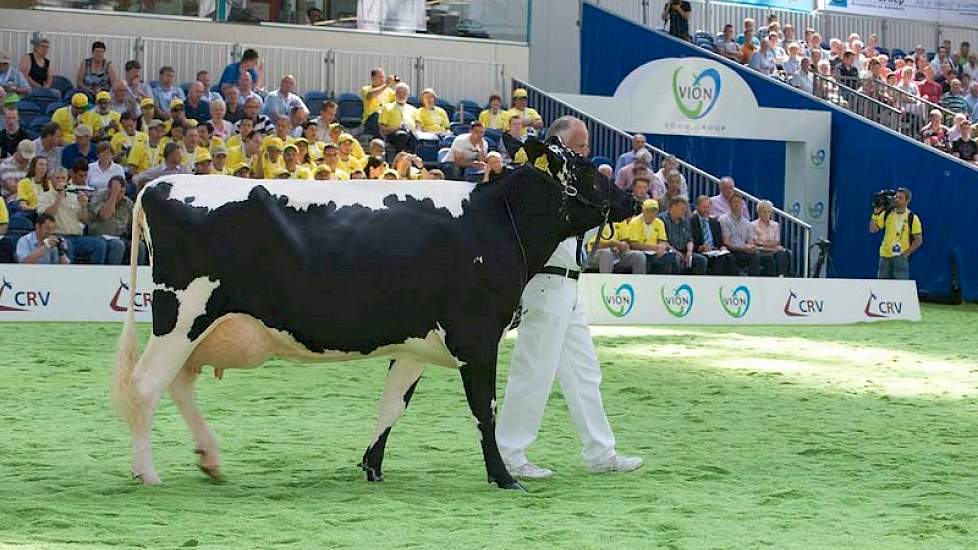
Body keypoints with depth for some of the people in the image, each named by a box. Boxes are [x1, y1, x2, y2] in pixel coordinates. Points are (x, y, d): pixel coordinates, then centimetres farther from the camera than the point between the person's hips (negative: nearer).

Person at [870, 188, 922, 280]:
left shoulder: (912, 218, -5)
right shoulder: (886, 214, 4)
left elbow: (918, 240, -3)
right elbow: (872, 229, 3)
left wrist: (906, 253, -9)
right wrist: (875, 214, -7)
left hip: (901, 257, -4)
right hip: (885, 255, 4)